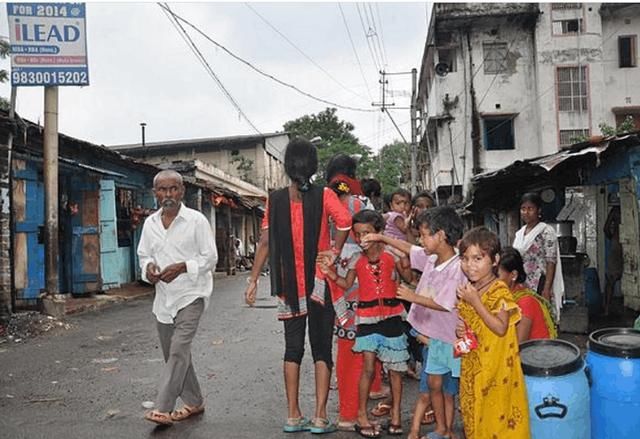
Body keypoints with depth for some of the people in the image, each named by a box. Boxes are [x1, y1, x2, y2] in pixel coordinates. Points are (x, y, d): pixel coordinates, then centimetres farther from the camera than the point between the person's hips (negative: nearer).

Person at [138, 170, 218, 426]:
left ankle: (162, 409, -13)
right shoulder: (150, 224, 8)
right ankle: (194, 402, 28)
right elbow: (144, 254, 16)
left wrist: (182, 267, -20)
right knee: (173, 354, 13)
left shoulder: (196, 220, -7)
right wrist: (148, 267, -7)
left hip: (191, 294, -6)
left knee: (178, 350, -16)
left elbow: (210, 257, -7)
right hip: (163, 297, 6)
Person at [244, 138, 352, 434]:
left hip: (289, 286, 2)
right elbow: (345, 222, -24)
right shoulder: (324, 195, -6)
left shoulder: (275, 199, 1)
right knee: (321, 349, 7)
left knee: (293, 348, 12)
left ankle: (293, 416, 17)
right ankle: (320, 417, 8)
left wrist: (253, 280, 5)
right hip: (319, 284, -2)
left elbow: (265, 242, -1)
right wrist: (335, 251, -7)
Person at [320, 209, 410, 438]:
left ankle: (396, 414, 25)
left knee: (395, 368, 9)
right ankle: (362, 415, 10)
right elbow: (347, 284, 9)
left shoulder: (391, 255, -2)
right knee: (368, 367, -4)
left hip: (391, 314, 0)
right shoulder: (357, 260, 3)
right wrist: (332, 275, -6)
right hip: (367, 317, 0)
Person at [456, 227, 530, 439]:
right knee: (475, 417, 17)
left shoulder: (499, 291, -16)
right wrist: (461, 330, -4)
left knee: (496, 416, 3)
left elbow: (501, 328, -24)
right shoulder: (468, 290, 5)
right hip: (473, 365, 7)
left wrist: (475, 301, -25)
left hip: (496, 367, -7)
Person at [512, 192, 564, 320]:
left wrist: (546, 289, -18)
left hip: (539, 286, -6)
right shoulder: (520, 233, 14)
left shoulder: (546, 231, -6)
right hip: (521, 286, 6)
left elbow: (551, 262, -12)